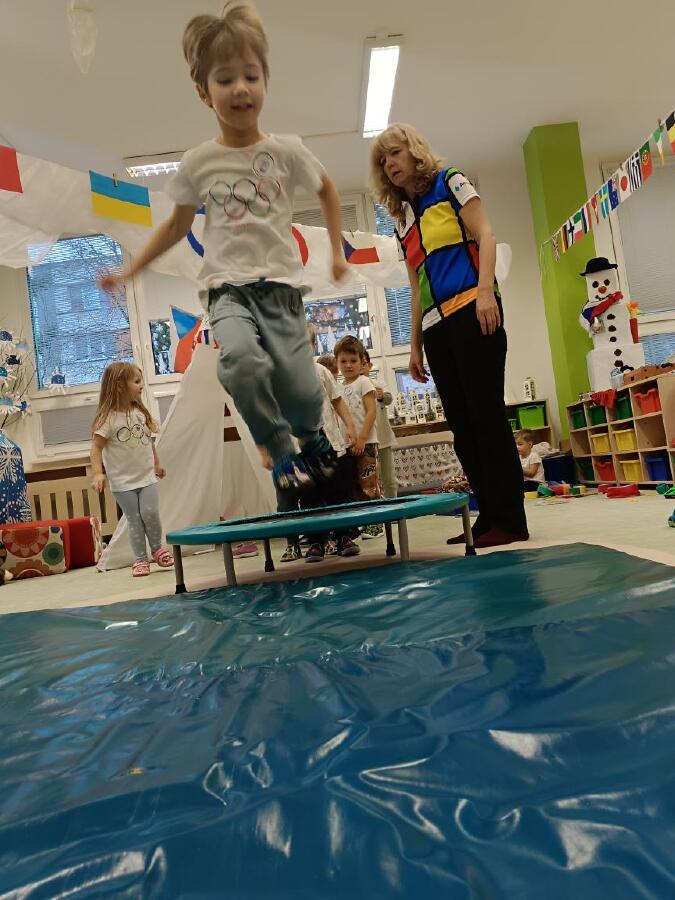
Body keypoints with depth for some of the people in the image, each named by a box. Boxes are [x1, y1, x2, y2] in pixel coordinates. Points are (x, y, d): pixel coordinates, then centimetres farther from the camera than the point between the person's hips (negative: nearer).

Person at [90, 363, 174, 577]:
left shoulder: (140, 412, 5)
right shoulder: (108, 417, -11)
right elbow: (96, 447, -12)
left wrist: (157, 464, 21)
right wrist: (97, 473, -22)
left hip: (147, 476, 4)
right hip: (123, 481, -3)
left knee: (150, 513, -9)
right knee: (134, 520, 1)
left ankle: (157, 548, 16)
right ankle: (140, 559, 16)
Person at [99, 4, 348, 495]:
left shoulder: (286, 150, 3)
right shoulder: (197, 162, 6)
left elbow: (328, 191, 21)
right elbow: (178, 224, 19)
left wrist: (337, 251, 18)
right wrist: (130, 271, 17)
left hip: (280, 282, 0)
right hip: (226, 286, 0)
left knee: (303, 391, -13)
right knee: (241, 359, -32)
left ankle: (310, 434, 26)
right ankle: (282, 451, -8)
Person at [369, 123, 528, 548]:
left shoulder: (450, 182, 10)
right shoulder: (403, 220, 24)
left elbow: (485, 235, -2)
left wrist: (485, 291, -18)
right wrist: (416, 344, 17)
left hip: (470, 311, -6)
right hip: (436, 327, 7)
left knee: (487, 414, -10)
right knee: (462, 424, 3)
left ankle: (511, 520, -4)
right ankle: (489, 517, 10)